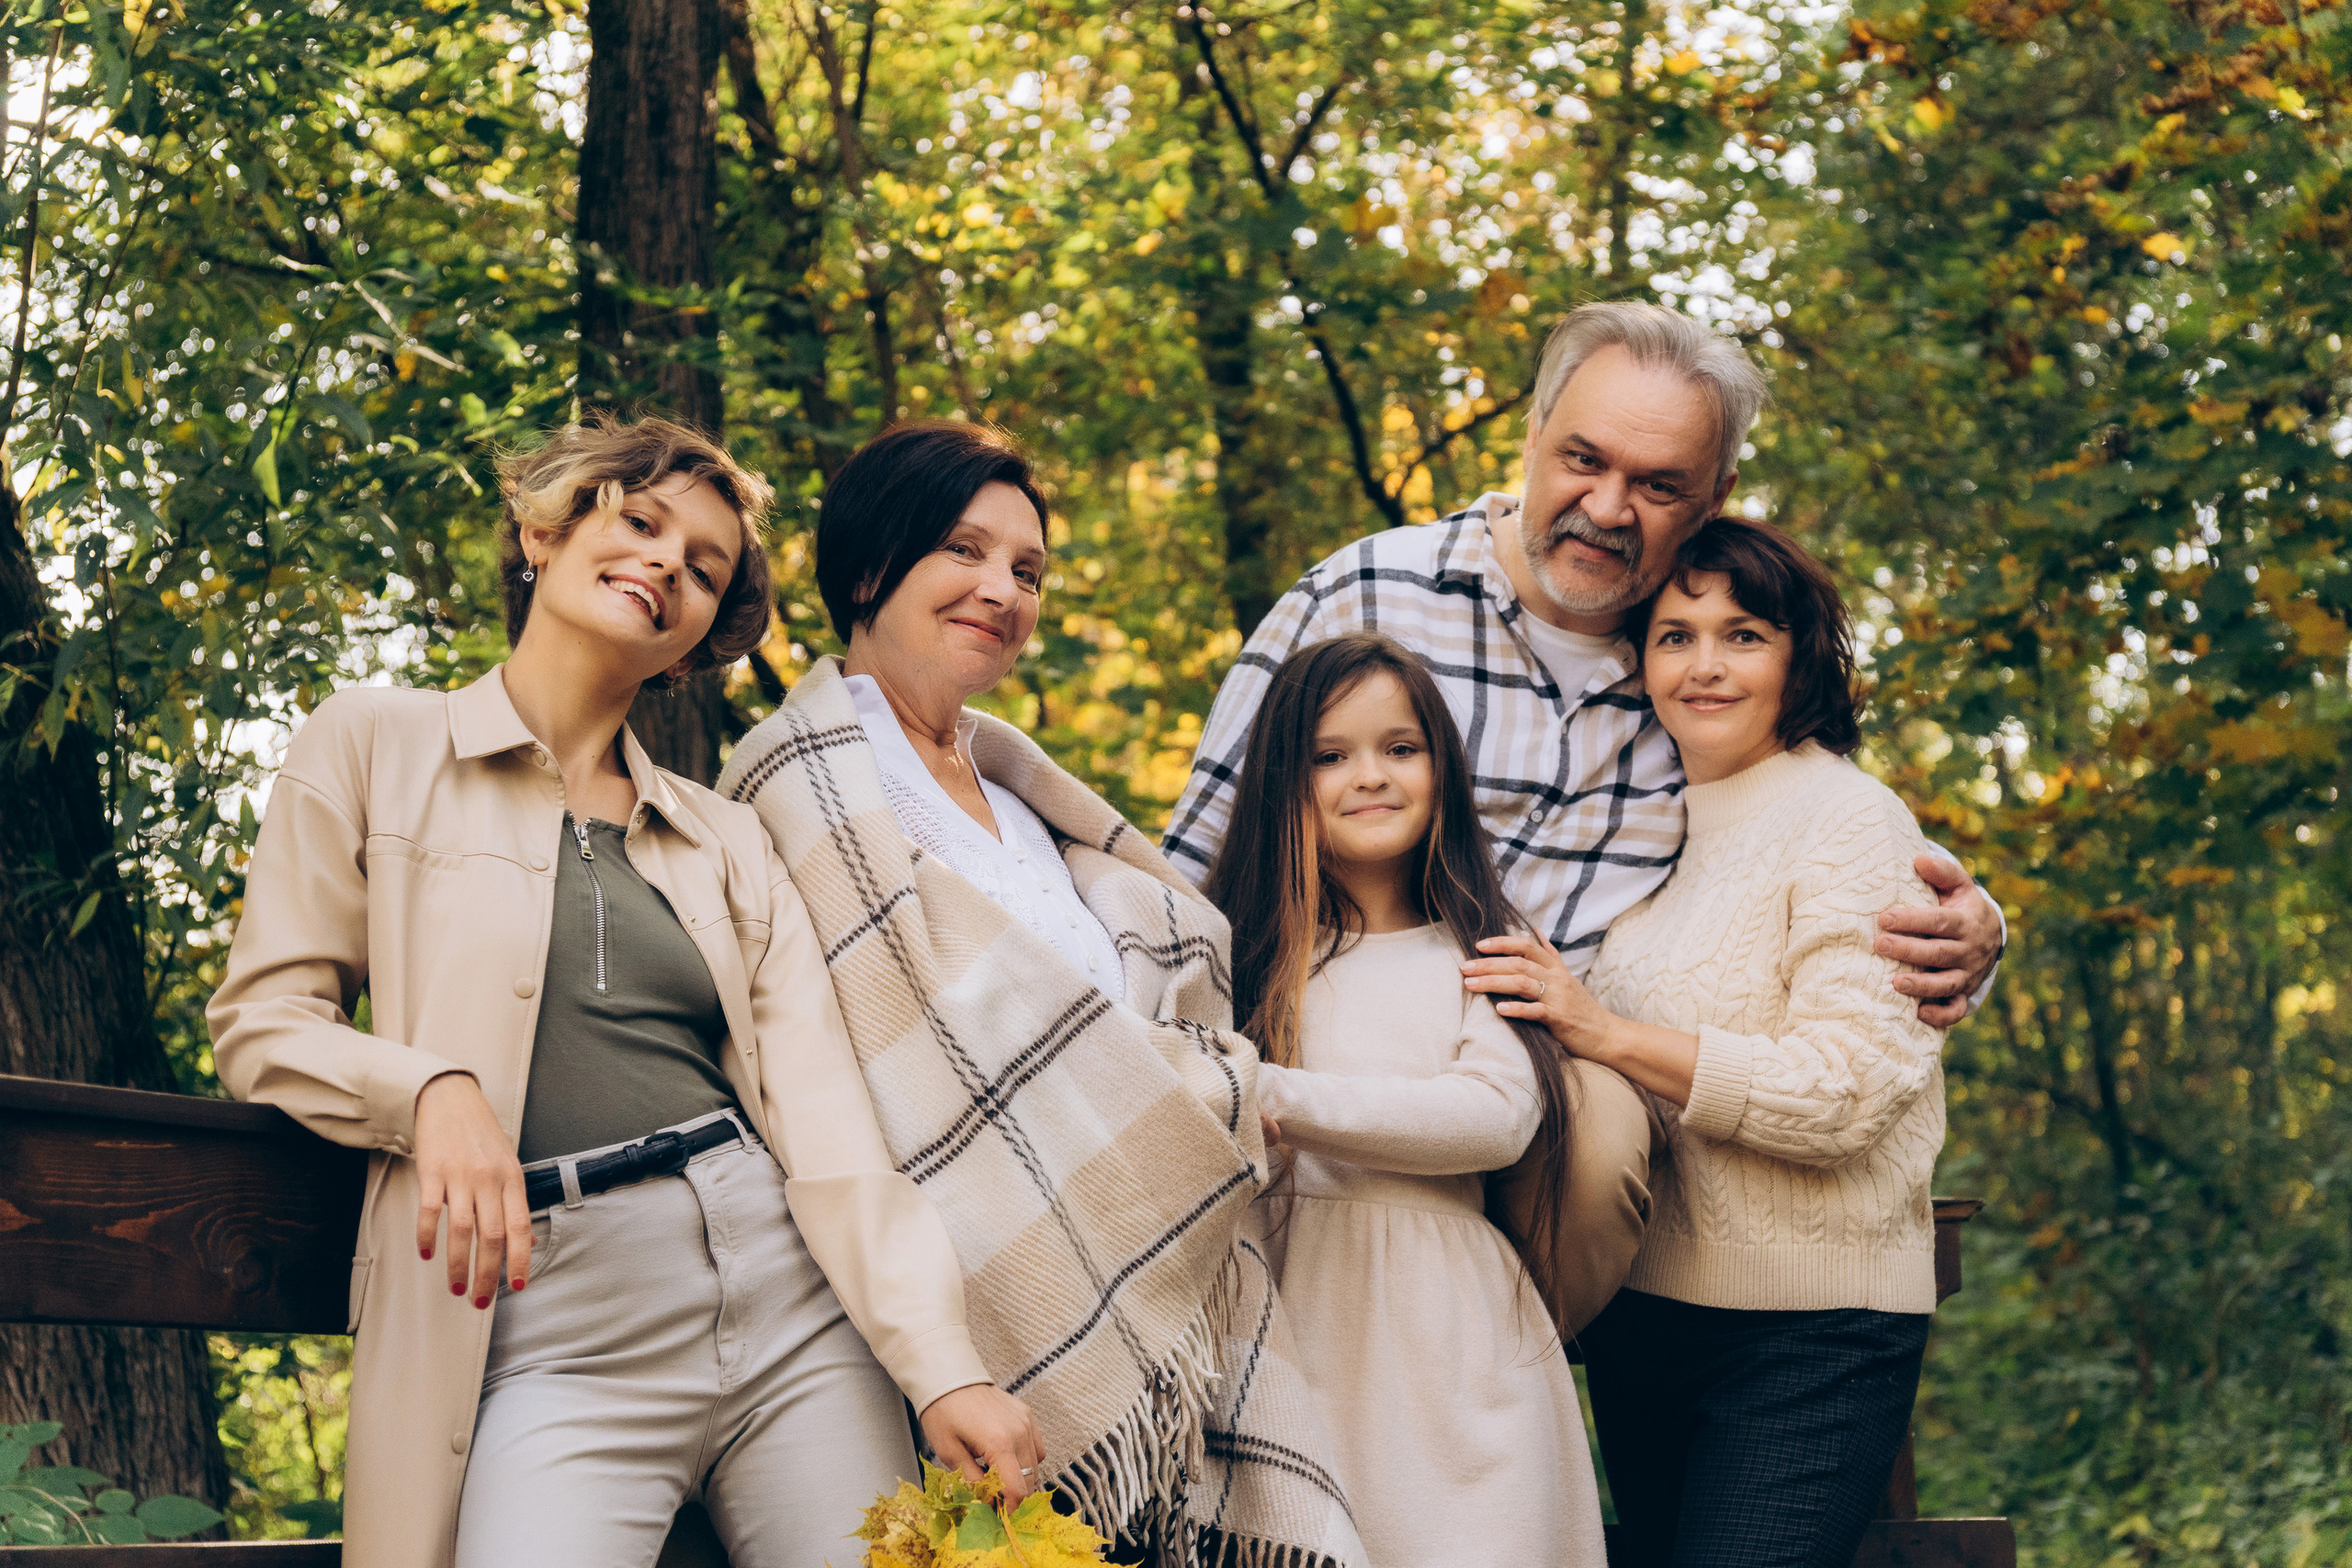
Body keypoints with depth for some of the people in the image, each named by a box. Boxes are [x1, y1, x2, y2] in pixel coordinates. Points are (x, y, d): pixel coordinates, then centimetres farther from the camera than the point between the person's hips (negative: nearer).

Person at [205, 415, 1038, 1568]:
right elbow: (262, 1018, 6)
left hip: (787, 1298, 4)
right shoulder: (376, 747, 11)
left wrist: (943, 1368, -7)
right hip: (552, 1332, -3)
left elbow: (826, 1124, 6)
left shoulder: (726, 844, 18)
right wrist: (431, 1088, -15)